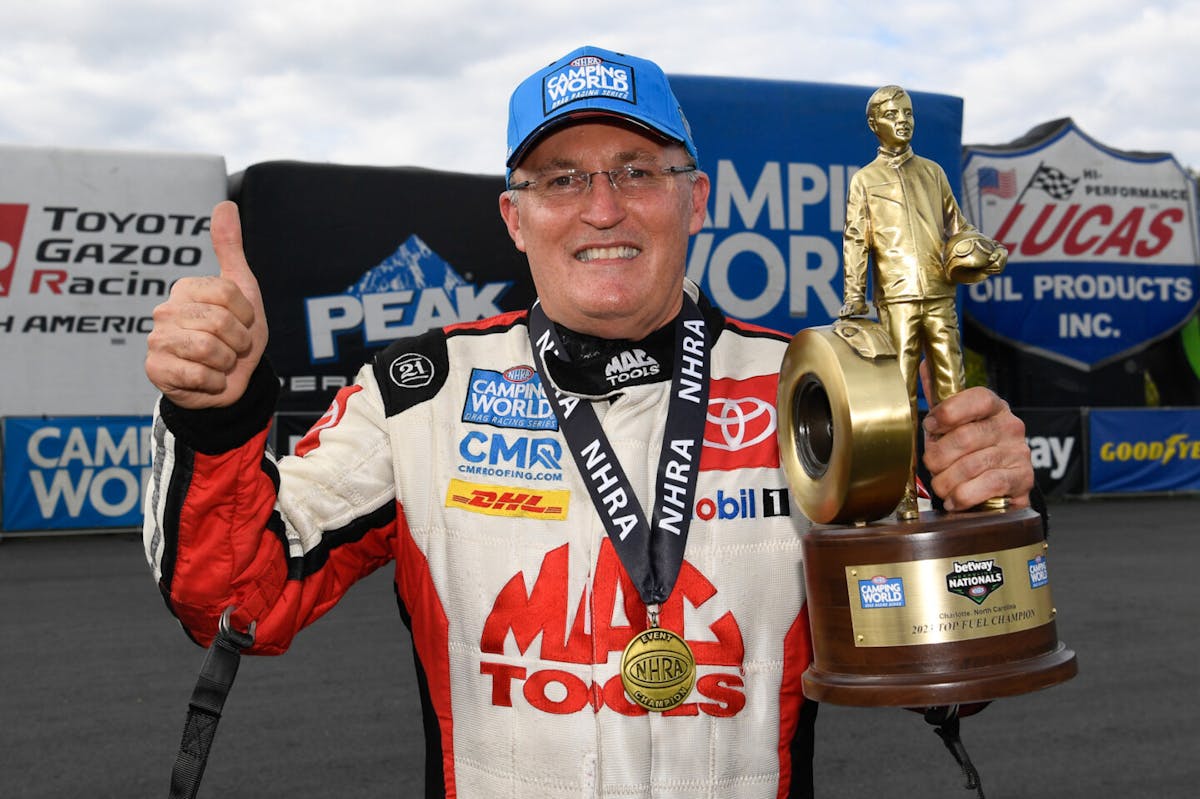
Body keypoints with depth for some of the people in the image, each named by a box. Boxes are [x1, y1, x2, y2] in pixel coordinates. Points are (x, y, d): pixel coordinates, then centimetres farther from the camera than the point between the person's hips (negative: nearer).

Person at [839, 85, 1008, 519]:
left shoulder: (932, 172, 19)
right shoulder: (865, 179, 11)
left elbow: (956, 225, 22)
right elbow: (855, 240, 4)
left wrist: (987, 251, 5)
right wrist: (854, 296, -7)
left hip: (940, 295, 3)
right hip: (897, 299, -3)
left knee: (951, 391, 0)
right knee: (901, 395, -5)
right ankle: (906, 493, -1)